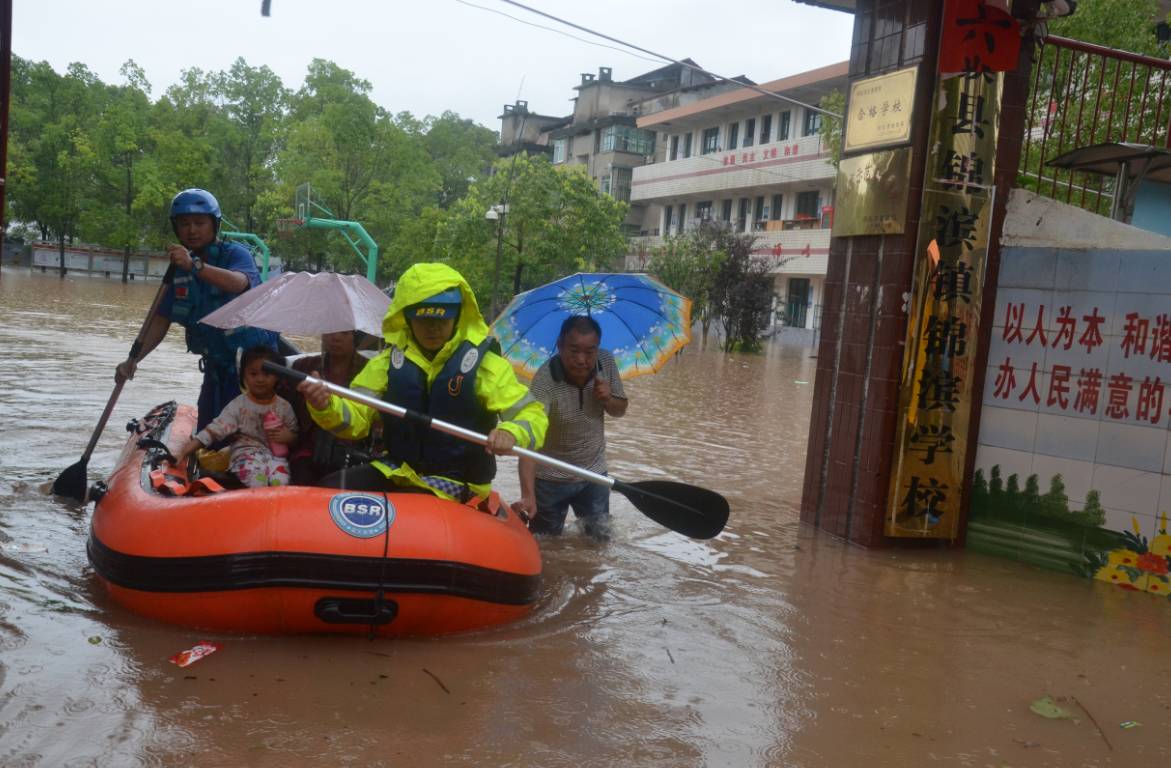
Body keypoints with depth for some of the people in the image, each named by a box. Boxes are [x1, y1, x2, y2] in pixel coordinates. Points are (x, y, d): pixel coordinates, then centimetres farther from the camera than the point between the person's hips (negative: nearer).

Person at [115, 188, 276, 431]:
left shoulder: (235, 254, -10)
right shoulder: (179, 269, 7)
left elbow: (238, 283, -34)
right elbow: (161, 320, 4)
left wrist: (195, 265, -49)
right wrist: (133, 359, -9)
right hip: (216, 364, 6)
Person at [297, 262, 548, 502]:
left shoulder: (484, 363, -9)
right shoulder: (390, 361, 2)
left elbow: (534, 417, -12)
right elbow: (355, 419, -3)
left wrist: (511, 433, -36)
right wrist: (327, 407, -27)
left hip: (455, 484, -4)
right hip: (395, 470, 4)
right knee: (328, 491, -13)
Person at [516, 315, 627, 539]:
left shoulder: (606, 362, -12)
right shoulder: (545, 380, -29)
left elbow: (620, 410, 4)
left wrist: (608, 400, -20)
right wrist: (528, 494, -49)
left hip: (594, 473, 4)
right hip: (551, 479, -4)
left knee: (600, 536, 15)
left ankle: (586, 520, 44)